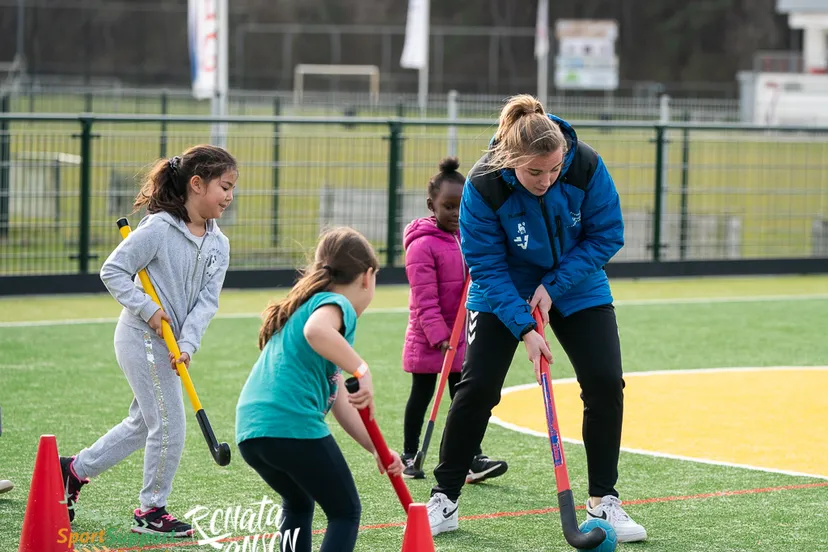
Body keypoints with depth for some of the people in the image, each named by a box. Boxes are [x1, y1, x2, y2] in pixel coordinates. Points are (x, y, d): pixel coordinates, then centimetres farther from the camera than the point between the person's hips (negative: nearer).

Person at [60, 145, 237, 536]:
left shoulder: (219, 245, 4)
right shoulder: (160, 228, -17)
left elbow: (207, 301, -2)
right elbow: (113, 271, -15)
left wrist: (187, 344, -15)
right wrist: (148, 309, -20)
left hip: (169, 345, 8)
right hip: (142, 339, -8)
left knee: (142, 425, 18)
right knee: (170, 427, -5)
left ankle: (75, 469, 34)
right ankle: (151, 511, 10)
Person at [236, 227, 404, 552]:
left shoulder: (305, 306, 28)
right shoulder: (337, 305, 0)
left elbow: (340, 402, 27)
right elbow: (316, 331, -29)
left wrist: (376, 449, 24)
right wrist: (362, 371, -25)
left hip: (250, 430, 9)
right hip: (292, 425, -9)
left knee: (298, 503, 31)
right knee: (345, 512, 7)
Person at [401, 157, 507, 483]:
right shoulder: (422, 245, -16)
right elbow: (425, 299, -19)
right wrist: (440, 337, -21)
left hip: (461, 338, 6)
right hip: (428, 340, -6)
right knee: (422, 395, 7)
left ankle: (473, 460, 3)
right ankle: (409, 456, 20)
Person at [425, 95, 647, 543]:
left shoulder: (586, 166, -26)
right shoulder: (484, 186, -29)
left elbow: (606, 236, -15)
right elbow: (486, 266, -22)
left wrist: (554, 286, -22)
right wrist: (524, 329, -28)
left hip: (576, 287, 2)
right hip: (505, 291, -2)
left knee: (606, 384, -8)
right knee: (478, 386, -9)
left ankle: (603, 502, 6)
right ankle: (444, 500, 4)